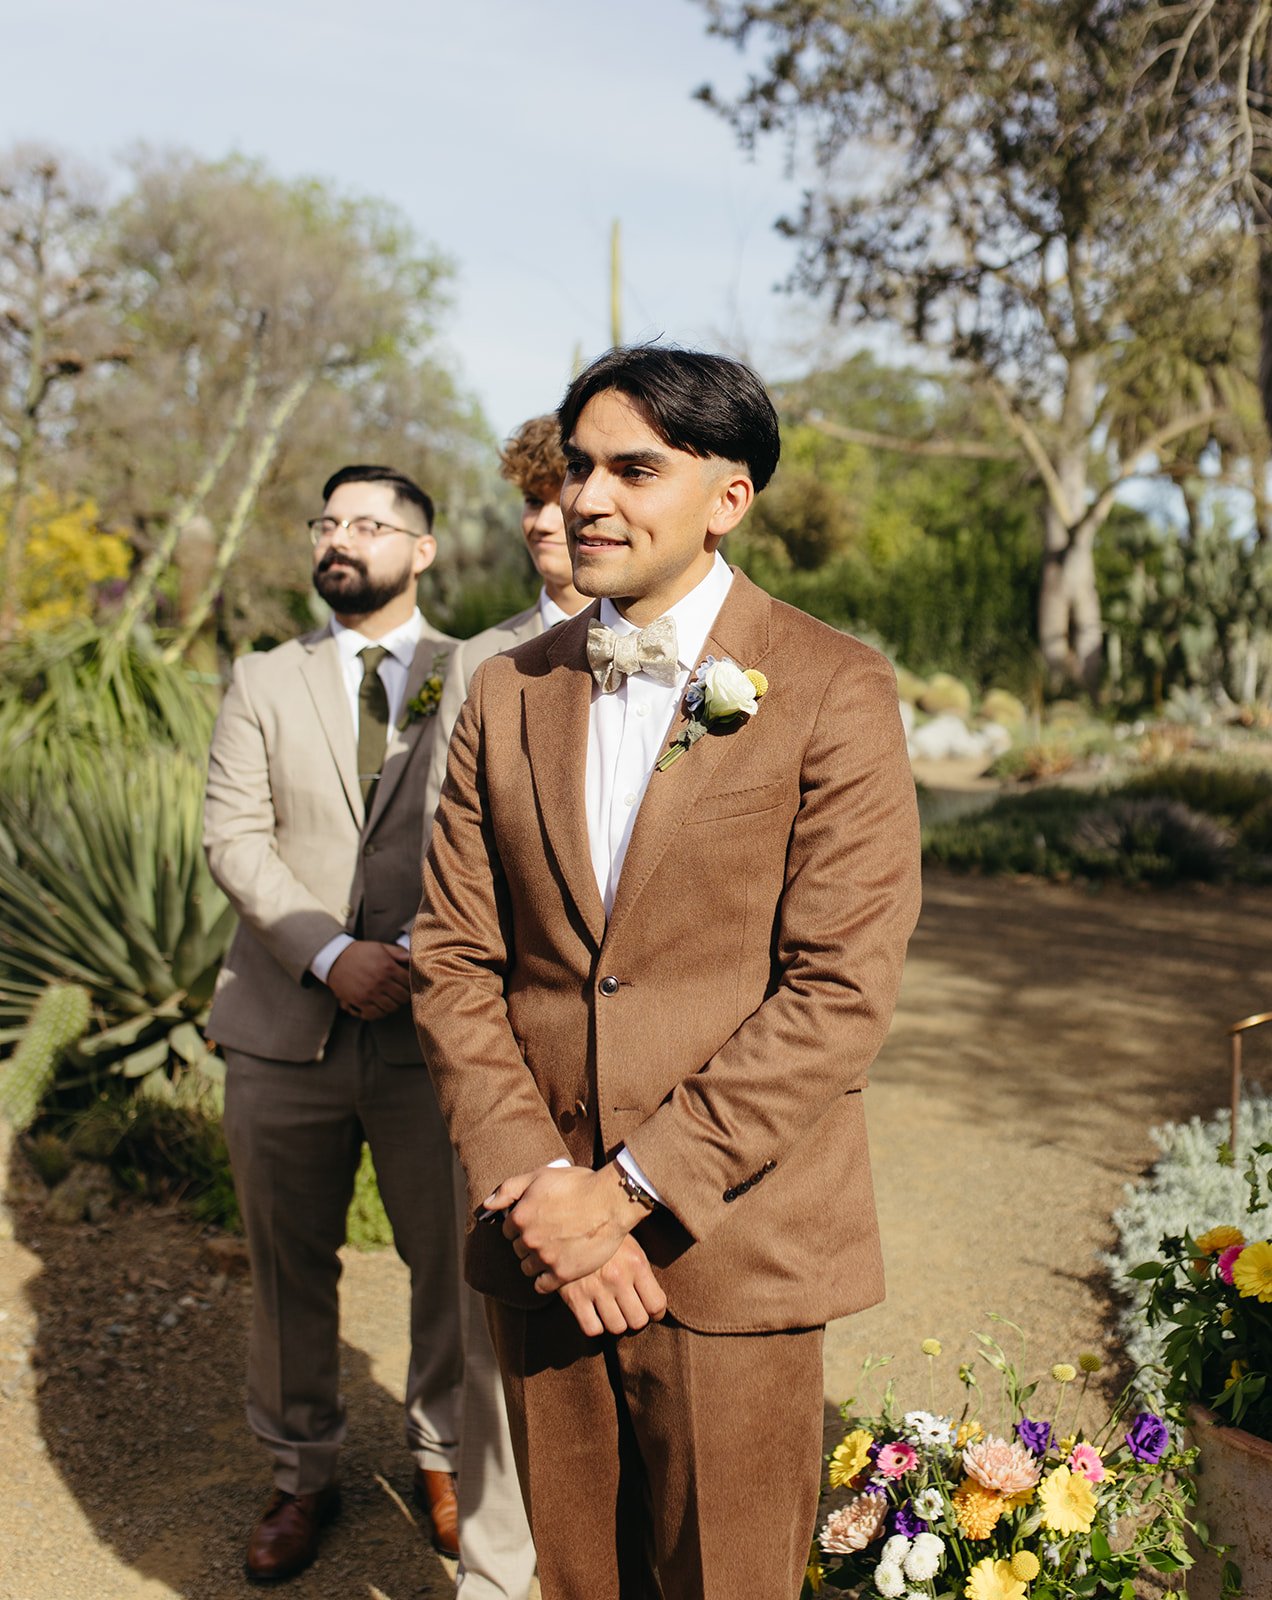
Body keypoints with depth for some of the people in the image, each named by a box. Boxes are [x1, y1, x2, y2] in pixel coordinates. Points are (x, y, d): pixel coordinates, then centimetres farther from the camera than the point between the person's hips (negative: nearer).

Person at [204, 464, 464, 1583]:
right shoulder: (265, 684, 10)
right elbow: (233, 837, 0)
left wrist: (426, 945, -18)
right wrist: (328, 953, -14)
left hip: (433, 1029, -2)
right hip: (286, 1030, 2)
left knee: (453, 1263, 9)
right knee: (288, 1268, 12)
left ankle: (444, 1459, 33)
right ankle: (302, 1476, 33)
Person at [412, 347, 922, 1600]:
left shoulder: (834, 691, -7)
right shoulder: (508, 694, 6)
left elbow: (841, 990, -13)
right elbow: (453, 957, 4)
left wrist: (627, 1191, -15)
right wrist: (531, 1180, -9)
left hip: (729, 1252, -3)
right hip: (541, 1244, 4)